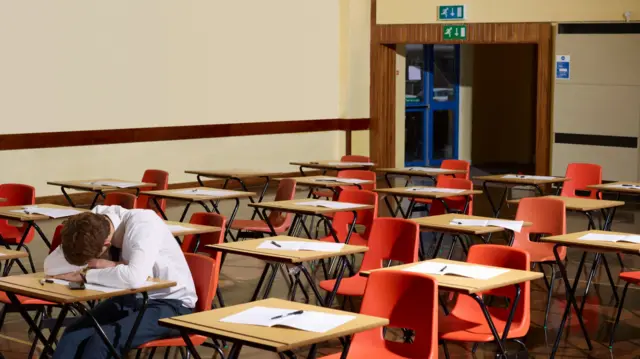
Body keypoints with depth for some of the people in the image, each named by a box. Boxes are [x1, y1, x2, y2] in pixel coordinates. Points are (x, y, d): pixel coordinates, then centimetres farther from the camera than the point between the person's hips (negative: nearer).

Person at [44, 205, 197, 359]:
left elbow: (135, 278, -43)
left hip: (169, 302, -6)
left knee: (103, 339, -30)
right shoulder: (93, 223, -10)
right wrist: (96, 263, -23)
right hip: (131, 297, 6)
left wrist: (84, 274, -30)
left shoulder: (143, 224, -28)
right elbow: (51, 266, -10)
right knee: (73, 334, -21)